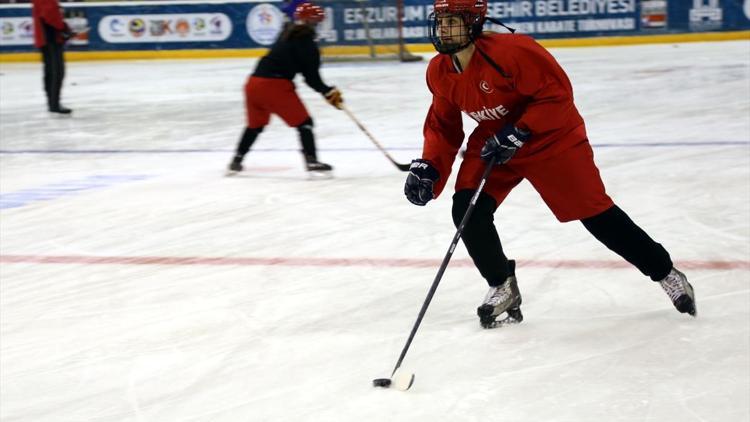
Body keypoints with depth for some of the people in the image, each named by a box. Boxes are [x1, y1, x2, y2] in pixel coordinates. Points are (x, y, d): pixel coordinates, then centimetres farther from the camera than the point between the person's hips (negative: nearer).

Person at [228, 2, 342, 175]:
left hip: (254, 82, 7)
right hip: (275, 85, -7)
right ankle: (312, 161, -8)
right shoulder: (307, 43, -4)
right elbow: (312, 78, -6)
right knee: (303, 122, 2)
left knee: (256, 124, 25)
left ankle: (236, 161, 28)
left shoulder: (287, 34, 19)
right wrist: (329, 92, 0)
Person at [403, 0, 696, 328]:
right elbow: (443, 124, 5)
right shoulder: (440, 73, -8)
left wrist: (518, 133, -29)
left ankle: (665, 273, 14)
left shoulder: (509, 51, -30)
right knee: (467, 210, -13)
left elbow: (557, 94, -26)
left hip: (551, 138, -6)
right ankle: (502, 287, 7)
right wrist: (428, 166, -9)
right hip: (492, 141, 6)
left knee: (595, 213, -3)